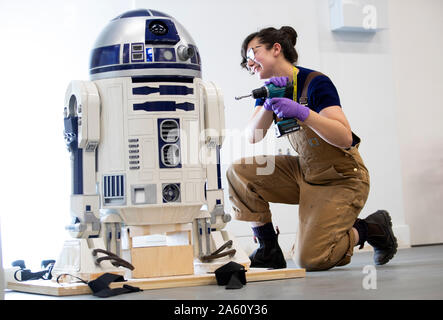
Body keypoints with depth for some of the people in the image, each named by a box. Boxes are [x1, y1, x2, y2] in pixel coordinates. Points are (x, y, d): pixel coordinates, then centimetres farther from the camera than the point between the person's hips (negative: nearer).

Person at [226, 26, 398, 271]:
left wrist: (302, 113, -39)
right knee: (239, 172, -12)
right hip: (305, 173, 7)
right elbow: (252, 137, -8)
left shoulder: (315, 83, -19)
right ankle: (269, 251, -1)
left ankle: (372, 229, 9)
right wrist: (267, 106, -25)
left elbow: (345, 138, -29)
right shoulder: (271, 89, 3)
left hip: (341, 179, -7)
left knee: (310, 259, -16)